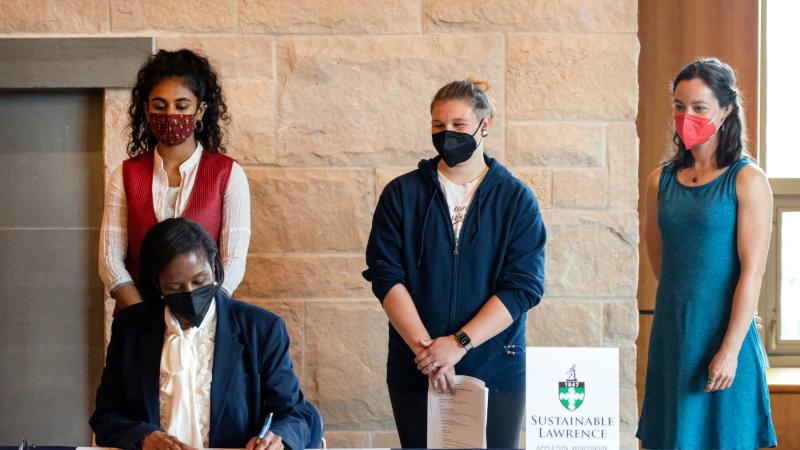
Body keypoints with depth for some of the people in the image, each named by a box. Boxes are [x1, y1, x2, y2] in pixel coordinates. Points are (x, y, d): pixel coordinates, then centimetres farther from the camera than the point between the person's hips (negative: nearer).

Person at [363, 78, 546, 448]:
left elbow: (523, 286, -7)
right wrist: (425, 347, -16)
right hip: (415, 373, 1)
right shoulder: (401, 194, 3)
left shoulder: (516, 200, 1)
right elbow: (386, 276, -5)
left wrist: (458, 343, -17)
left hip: (494, 372, 0)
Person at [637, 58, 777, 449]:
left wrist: (730, 350, -17)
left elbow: (752, 271, -12)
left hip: (724, 337, -5)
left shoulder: (747, 181, -7)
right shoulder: (661, 181, 8)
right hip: (671, 335, 5)